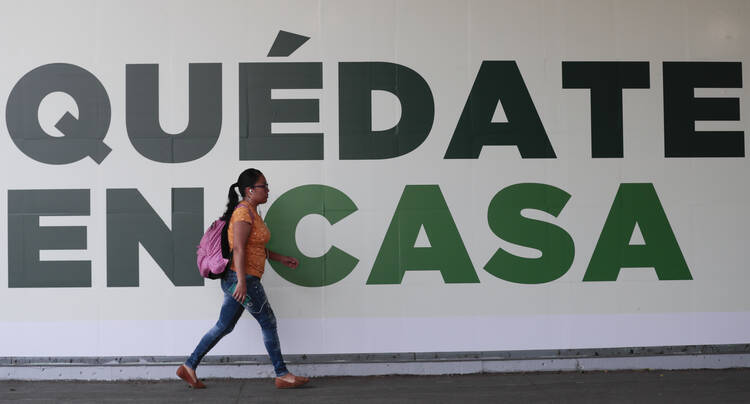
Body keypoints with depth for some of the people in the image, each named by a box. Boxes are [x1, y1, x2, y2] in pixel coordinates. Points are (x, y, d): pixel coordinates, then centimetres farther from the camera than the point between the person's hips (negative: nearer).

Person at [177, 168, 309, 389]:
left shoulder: (251, 211, 16)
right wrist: (242, 282, -29)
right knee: (268, 323, -1)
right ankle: (282, 375, 8)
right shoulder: (244, 212, -15)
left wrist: (282, 259, 22)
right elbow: (238, 248, -23)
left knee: (224, 327, 13)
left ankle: (189, 367, 18)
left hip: (236, 280, 10)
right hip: (240, 278, -10)